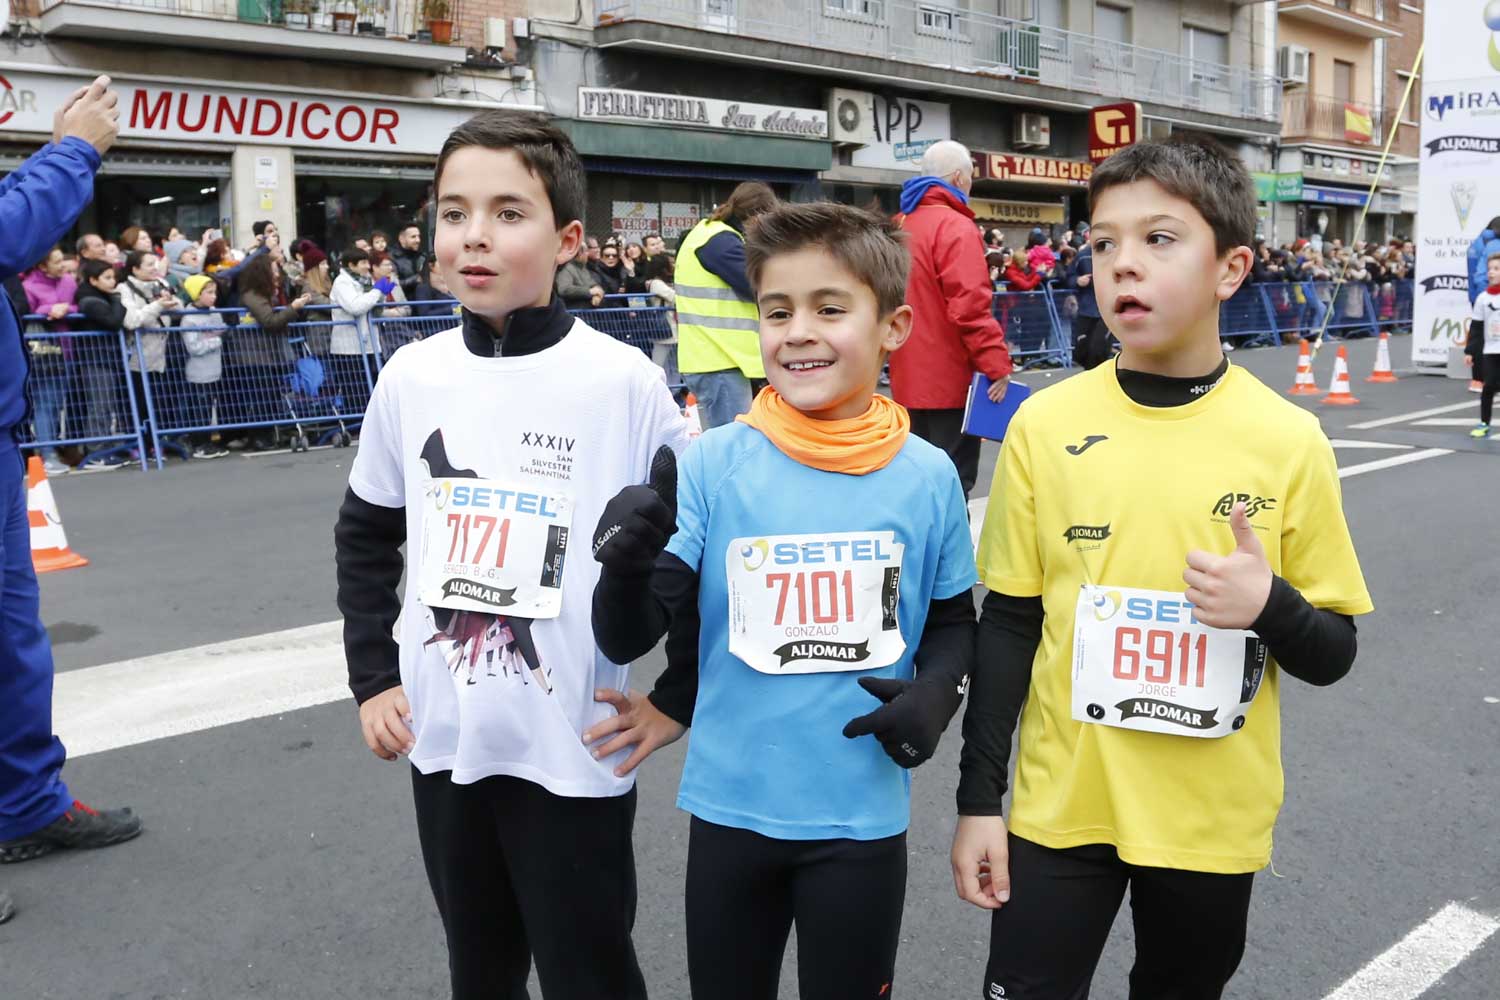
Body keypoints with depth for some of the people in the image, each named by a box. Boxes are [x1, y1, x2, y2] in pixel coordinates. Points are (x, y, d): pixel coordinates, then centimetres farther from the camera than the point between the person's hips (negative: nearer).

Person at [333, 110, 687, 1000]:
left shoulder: (623, 380, -13)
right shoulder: (412, 374, -1)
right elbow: (366, 533, 12)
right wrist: (372, 678, 6)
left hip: (575, 748, -4)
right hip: (444, 739, 4)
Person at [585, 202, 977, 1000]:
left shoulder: (928, 477, -7)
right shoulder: (712, 464, -10)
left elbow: (952, 621, 8)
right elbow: (629, 639, -10)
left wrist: (935, 694, -11)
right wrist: (628, 567, -31)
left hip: (862, 817, 0)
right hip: (730, 808, 0)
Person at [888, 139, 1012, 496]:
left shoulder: (901, 225, 13)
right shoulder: (955, 226, -14)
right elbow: (970, 305, -23)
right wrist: (996, 362, -20)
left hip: (910, 377, 9)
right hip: (950, 379, -8)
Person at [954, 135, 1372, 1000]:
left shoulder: (1289, 440, -8)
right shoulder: (1045, 425, -7)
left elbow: (1334, 652, 0)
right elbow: (1008, 624, -1)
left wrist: (1269, 604, -21)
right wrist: (979, 799, 0)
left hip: (1214, 821, 1)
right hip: (1062, 806, 0)